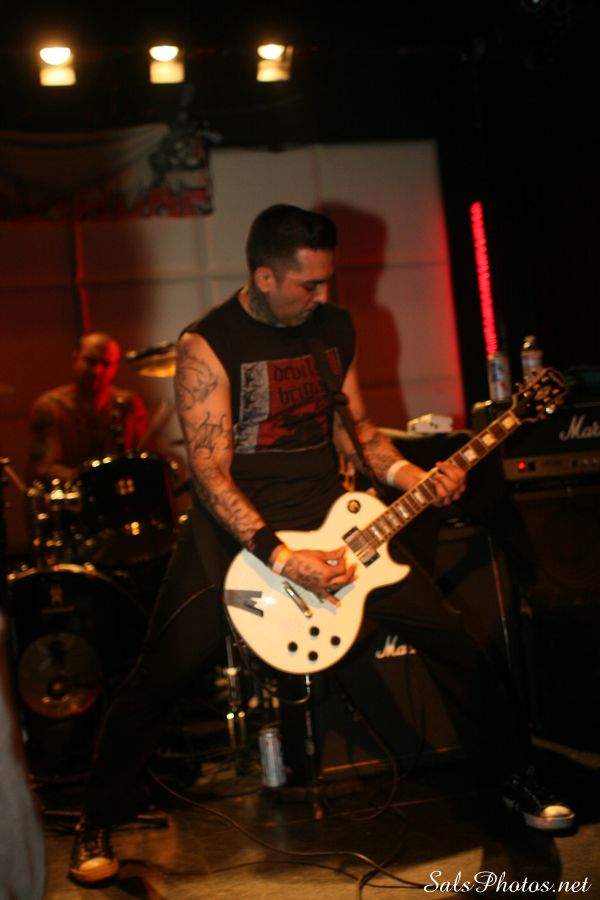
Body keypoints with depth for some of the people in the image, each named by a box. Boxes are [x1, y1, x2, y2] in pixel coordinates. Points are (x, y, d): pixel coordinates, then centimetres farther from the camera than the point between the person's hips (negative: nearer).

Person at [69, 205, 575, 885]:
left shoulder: (335, 327, 4)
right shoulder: (208, 344, -12)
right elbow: (211, 472, -17)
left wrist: (406, 474, -6)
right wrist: (280, 557, -26)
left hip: (327, 516, 4)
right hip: (236, 526, -4)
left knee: (449, 637, -1)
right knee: (158, 675, -8)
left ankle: (514, 778, 18)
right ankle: (98, 824, 12)